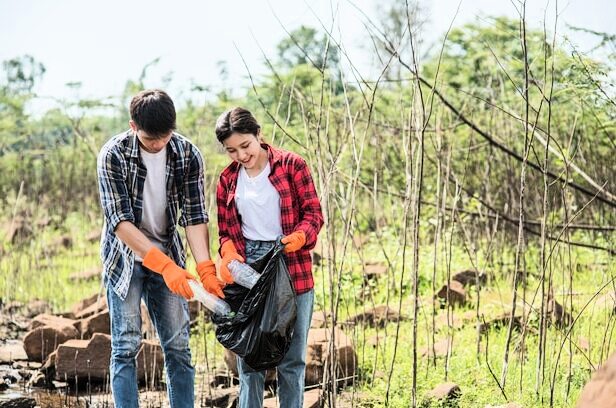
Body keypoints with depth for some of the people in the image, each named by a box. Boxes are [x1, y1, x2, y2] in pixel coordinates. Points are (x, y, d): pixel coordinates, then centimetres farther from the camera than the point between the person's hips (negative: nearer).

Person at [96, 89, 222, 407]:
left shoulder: (188, 155, -8)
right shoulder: (113, 155, -17)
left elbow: (194, 215, -9)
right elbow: (119, 220, -22)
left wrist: (205, 268, -23)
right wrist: (164, 264, -30)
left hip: (168, 257, 3)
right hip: (125, 256, -3)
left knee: (178, 345, 4)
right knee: (126, 346, -5)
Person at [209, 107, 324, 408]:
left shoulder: (291, 165, -2)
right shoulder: (228, 179, 9)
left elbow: (314, 213, -3)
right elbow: (225, 229, 12)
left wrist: (299, 237, -24)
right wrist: (229, 253, -11)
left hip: (292, 268, -3)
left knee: (292, 357, 3)